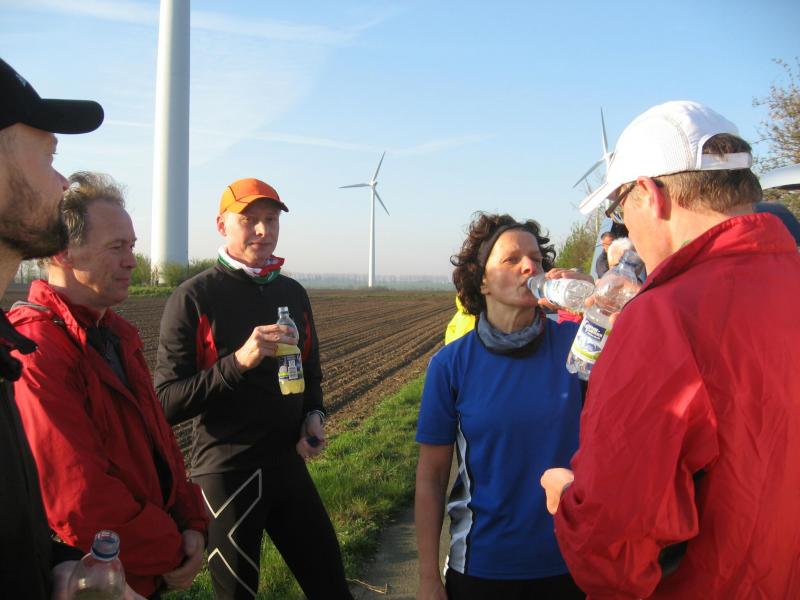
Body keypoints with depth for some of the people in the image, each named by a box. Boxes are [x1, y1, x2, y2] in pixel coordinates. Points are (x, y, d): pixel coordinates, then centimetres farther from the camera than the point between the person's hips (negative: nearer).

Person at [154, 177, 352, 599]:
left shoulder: (293, 293, 8)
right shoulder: (193, 298, -10)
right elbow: (166, 403, -15)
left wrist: (313, 416, 0)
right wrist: (238, 362, -27)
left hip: (289, 466, 6)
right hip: (226, 473, -5)